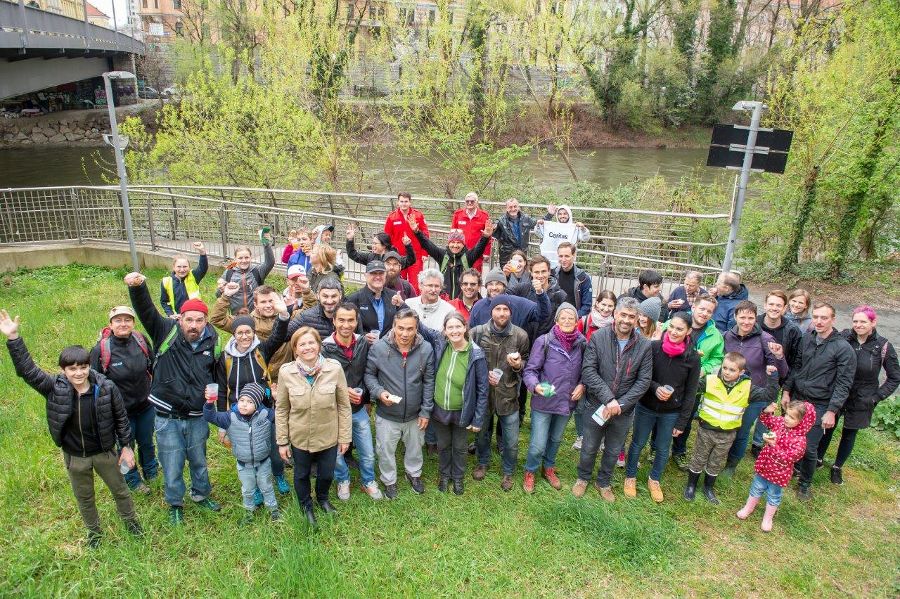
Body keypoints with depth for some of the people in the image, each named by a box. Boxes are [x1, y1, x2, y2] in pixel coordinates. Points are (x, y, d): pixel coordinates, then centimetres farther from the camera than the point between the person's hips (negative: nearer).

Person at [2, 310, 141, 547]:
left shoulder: (106, 388, -21)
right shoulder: (55, 387, -17)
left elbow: (121, 418, -9)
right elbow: (27, 371, -24)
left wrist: (126, 446, -4)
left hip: (104, 452, -1)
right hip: (75, 456, 2)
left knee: (119, 489, 19)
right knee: (84, 497, 22)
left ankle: (130, 520, 45)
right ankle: (94, 530, 47)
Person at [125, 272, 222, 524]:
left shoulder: (212, 343, -4)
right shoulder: (167, 332, -11)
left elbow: (219, 377, 9)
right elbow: (146, 311, -26)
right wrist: (138, 286, -43)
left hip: (198, 418, 2)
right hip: (168, 418, -2)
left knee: (199, 461, 22)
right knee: (172, 466, 12)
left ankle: (201, 495, 47)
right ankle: (175, 504, 37)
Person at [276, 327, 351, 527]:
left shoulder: (335, 369, -18)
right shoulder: (286, 372, -16)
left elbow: (344, 405, -8)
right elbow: (281, 409, -6)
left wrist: (345, 436, -4)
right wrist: (282, 441, -2)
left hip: (328, 437, 0)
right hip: (299, 438, 0)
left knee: (327, 474, 21)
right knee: (302, 475, 23)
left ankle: (322, 498, 55)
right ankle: (306, 505, 53)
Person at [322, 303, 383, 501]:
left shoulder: (363, 344, -8)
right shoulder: (325, 348, -18)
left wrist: (366, 399, 11)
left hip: (359, 409, 2)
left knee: (368, 453, 14)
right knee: (336, 452, 18)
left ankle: (368, 482, 40)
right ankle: (343, 481, 45)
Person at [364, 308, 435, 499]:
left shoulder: (426, 349, -15)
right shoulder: (378, 348, -20)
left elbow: (429, 382, -6)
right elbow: (369, 374, -5)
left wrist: (426, 411, -3)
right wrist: (379, 392, -24)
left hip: (415, 415, 2)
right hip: (386, 415, -1)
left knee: (415, 448, 25)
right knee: (386, 450, 18)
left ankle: (414, 474, 54)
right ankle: (389, 480, 46)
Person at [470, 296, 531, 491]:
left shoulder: (520, 335, -10)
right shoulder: (478, 332, -11)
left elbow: (527, 362, 5)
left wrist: (519, 365, -17)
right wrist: (484, 375, -12)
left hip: (508, 395, 0)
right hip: (483, 393, 1)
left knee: (511, 441, 10)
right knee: (482, 433, 22)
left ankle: (508, 472, 36)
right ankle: (483, 463, 49)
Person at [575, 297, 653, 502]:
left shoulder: (644, 345, -9)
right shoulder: (598, 337, -13)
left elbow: (644, 380, -8)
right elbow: (588, 371, -16)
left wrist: (620, 404, -17)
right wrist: (608, 399, -25)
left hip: (624, 411, 2)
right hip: (596, 406, -1)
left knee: (613, 452, 20)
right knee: (589, 448, 16)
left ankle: (604, 482, 45)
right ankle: (583, 478, 43)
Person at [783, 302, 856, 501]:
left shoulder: (843, 348, -13)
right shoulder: (807, 338, 1)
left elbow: (843, 383, -12)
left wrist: (832, 411, -14)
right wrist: (787, 391, 7)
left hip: (819, 406, -4)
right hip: (796, 399, 4)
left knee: (809, 448, 1)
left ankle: (805, 484, 23)